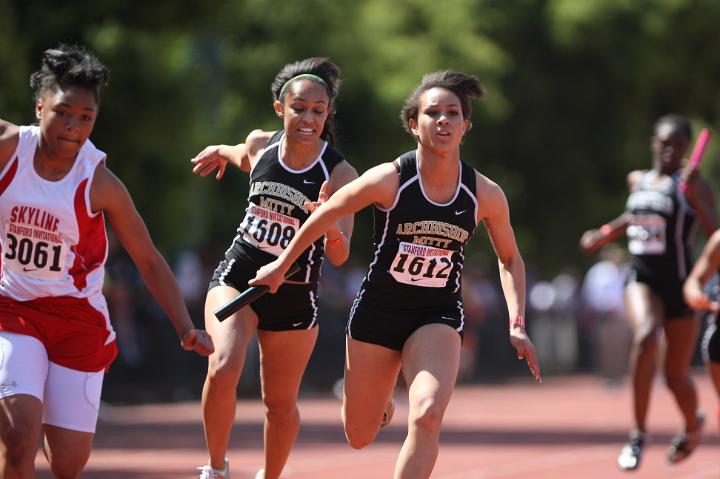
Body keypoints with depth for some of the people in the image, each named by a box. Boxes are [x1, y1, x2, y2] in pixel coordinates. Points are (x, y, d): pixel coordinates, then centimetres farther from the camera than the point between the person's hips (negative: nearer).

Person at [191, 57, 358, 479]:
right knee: (223, 370, -22)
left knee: (281, 402, 9)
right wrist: (222, 152, 39)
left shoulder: (340, 174, -13)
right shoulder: (260, 144, -4)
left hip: (295, 293, -1)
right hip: (238, 275, 1)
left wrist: (330, 222, -35)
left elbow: (339, 257, -15)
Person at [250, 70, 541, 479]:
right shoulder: (389, 180, -17)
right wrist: (282, 266, 8)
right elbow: (325, 215, -1)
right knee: (360, 436, 12)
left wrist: (517, 325, -4)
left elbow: (510, 258, 7)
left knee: (427, 417, -27)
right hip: (378, 311, 0)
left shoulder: (486, 195, -10)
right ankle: (379, 399, 50)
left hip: (438, 316, 0)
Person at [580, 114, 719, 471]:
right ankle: (638, 433, -22)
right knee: (645, 336, -30)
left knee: (676, 375, 7)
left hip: (679, 283, -2)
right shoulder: (637, 181, 10)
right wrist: (604, 235, 26)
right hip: (641, 277, 2)